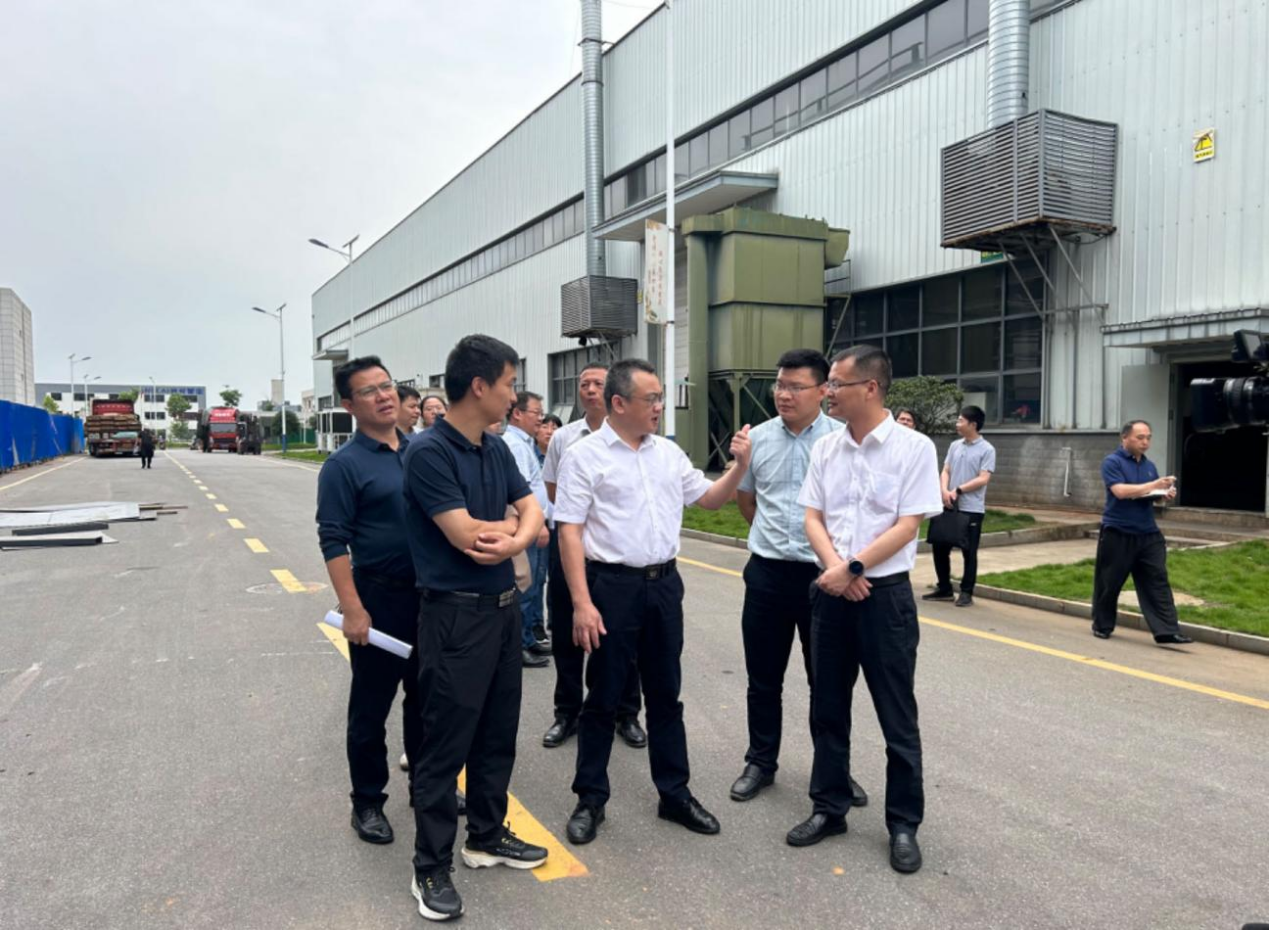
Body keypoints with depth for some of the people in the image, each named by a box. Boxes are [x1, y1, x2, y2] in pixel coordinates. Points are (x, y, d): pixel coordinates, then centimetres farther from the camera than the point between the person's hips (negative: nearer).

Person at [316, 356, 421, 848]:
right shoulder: (343, 465, -10)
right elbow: (333, 542, -13)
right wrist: (352, 608, -19)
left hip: (431, 591, 5)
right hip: (380, 595, -5)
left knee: (427, 696, 17)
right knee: (371, 705, 8)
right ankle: (367, 802, 23)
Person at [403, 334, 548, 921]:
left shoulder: (498, 450, 7)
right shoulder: (428, 452, -17)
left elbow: (534, 512, 4)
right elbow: (466, 534, -23)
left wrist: (513, 539, -18)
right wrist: (511, 525, -4)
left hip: (505, 607, 8)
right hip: (456, 615, -8)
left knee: (498, 735, 18)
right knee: (445, 745, 4)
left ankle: (487, 837, 36)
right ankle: (431, 867, 19)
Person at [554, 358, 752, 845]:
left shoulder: (669, 453, 8)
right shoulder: (585, 455, -8)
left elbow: (709, 499, 16)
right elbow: (569, 531, -12)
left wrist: (740, 466, -2)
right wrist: (582, 603, -18)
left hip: (664, 582, 5)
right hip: (613, 585, -5)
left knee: (665, 694, 14)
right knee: (603, 698, 7)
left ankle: (675, 794, 28)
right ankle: (590, 799, 23)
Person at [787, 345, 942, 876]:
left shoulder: (913, 448, -8)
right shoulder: (825, 448, 5)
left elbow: (907, 527, -12)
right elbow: (812, 518, 4)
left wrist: (852, 568, -16)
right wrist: (835, 569, -12)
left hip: (885, 594, -4)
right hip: (830, 592, 5)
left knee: (897, 718, 6)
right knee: (827, 709, 14)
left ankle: (903, 824, 21)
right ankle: (828, 808, 30)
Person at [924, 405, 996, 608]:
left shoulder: (987, 449, -6)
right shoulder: (955, 446, 11)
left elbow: (983, 479, -13)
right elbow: (945, 471, 8)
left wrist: (958, 490, -15)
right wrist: (944, 491, -11)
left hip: (972, 509, -6)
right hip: (949, 507, 6)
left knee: (969, 552, 1)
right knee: (940, 547, 9)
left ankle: (966, 593, 12)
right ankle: (944, 588, 22)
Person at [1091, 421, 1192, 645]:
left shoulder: (1149, 465, 14)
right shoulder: (1112, 462, -7)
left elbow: (1152, 495, 21)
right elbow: (1120, 491, -21)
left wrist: (1166, 494, -1)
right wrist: (1153, 485, -23)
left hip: (1148, 534, 6)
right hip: (1117, 534, -6)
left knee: (1157, 582, -2)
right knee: (1108, 583, 5)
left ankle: (1167, 632, -2)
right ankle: (1102, 626, 20)